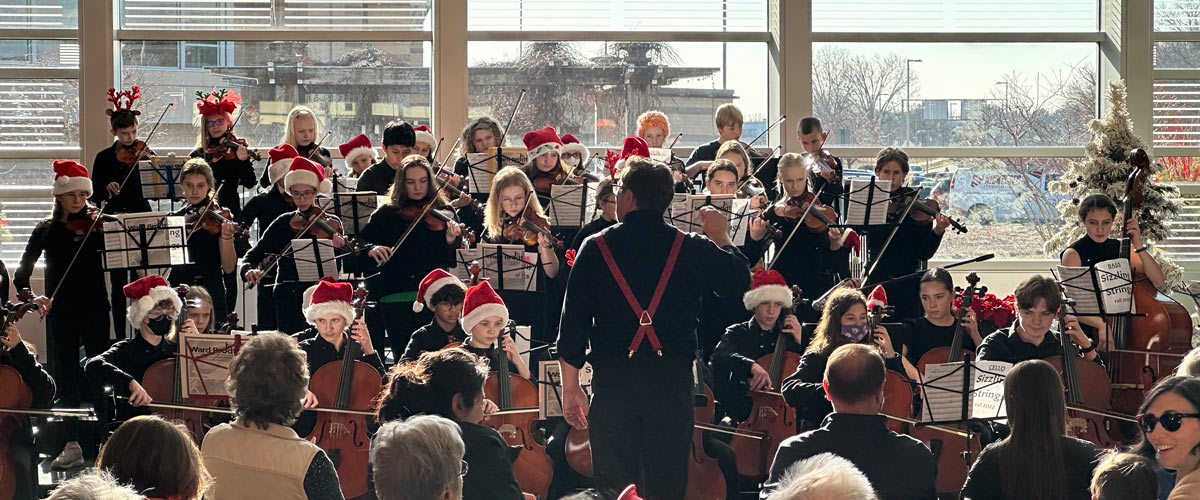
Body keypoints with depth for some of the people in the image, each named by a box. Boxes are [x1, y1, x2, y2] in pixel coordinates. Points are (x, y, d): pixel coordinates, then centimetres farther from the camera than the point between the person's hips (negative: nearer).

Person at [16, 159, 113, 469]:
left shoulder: (97, 225, 1)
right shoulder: (46, 230, 6)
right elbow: (22, 272, -1)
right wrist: (30, 296, -19)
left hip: (94, 310, -2)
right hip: (60, 313, 2)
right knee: (65, 376, 5)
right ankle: (72, 445, 10)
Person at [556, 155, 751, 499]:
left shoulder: (596, 249, 0)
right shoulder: (692, 250, 0)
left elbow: (573, 322, 0)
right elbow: (739, 279, 9)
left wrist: (571, 387, 7)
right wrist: (721, 238, 25)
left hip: (613, 383, 0)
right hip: (672, 381, 1)